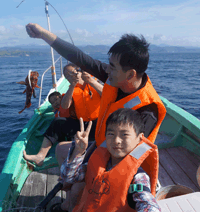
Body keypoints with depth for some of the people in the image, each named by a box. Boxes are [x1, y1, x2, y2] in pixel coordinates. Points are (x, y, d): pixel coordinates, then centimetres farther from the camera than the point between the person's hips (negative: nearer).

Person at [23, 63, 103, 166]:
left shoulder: (94, 82, 5)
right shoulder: (72, 90, 11)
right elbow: (64, 106, -12)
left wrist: (91, 82, -26)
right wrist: (72, 85, -22)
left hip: (98, 123, -3)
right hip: (81, 124, 4)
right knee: (58, 122, -14)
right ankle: (41, 156, -17)